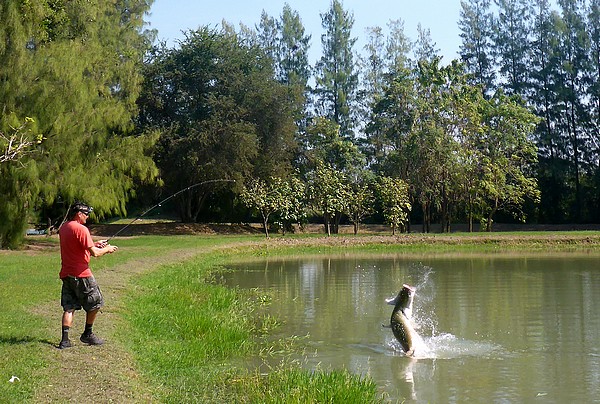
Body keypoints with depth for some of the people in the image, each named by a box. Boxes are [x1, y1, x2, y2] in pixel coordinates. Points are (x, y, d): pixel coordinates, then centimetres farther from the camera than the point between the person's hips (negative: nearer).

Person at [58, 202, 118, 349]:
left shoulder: (63, 228, 11)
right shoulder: (81, 229, -16)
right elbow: (94, 253, -19)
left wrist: (95, 244, 21)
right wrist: (107, 249, -1)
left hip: (66, 274, 8)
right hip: (81, 274, -8)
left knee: (68, 307, 8)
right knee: (94, 304, 10)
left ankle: (65, 340, 1)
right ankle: (87, 334, 18)